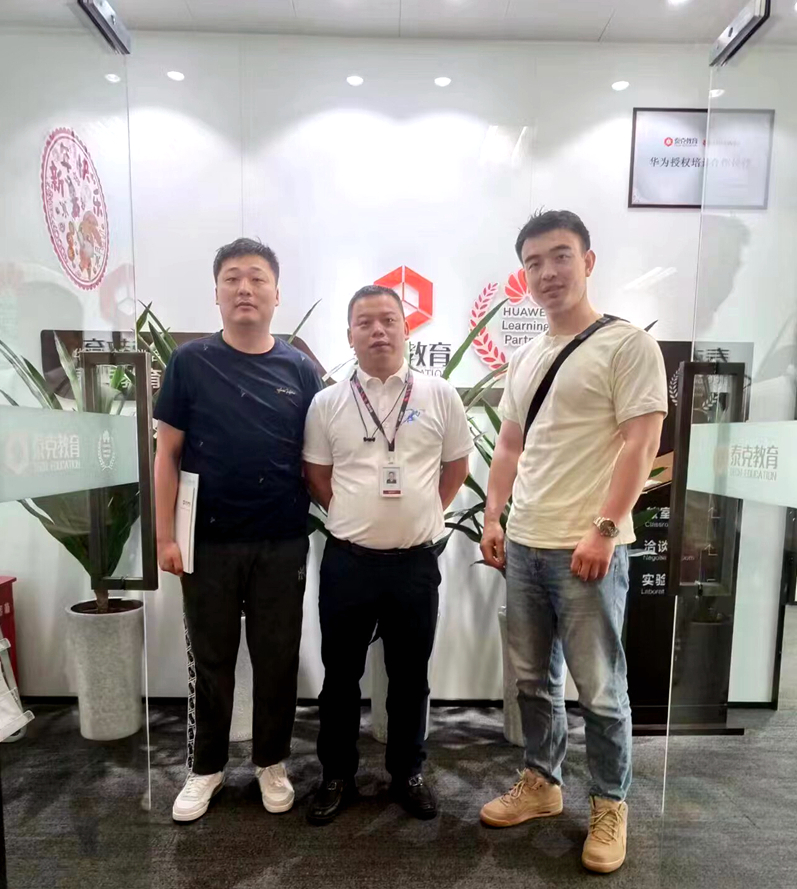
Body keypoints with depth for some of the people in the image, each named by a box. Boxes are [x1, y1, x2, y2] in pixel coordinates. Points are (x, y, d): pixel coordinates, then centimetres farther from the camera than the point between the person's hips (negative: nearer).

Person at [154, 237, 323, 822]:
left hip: (283, 543, 1)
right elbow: (168, 453, -1)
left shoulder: (300, 369, 1)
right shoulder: (190, 363, -1)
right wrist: (165, 534, -4)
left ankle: (272, 762, 35)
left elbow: (315, 458, 6)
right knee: (212, 659, 15)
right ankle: (207, 766, 36)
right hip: (210, 541, 0)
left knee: (278, 659, 13)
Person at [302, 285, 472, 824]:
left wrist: (423, 514, 6)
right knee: (341, 675, 14)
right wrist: (352, 515, 3)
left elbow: (456, 466, 8)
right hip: (348, 560, 0)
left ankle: (408, 773, 37)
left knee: (410, 676, 16)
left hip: (416, 561, 0)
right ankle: (338, 775, 35)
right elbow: (316, 475, 7)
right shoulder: (327, 403, 0)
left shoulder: (440, 396, -1)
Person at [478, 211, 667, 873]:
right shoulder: (525, 359, 14)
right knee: (534, 679, 18)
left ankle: (610, 805, 30)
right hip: (524, 545, 7)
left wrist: (604, 530, -18)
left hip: (588, 548, -6)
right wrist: (493, 518, 9)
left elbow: (640, 447, -12)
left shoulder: (628, 345, -6)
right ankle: (542, 782, 37)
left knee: (599, 689, 8)